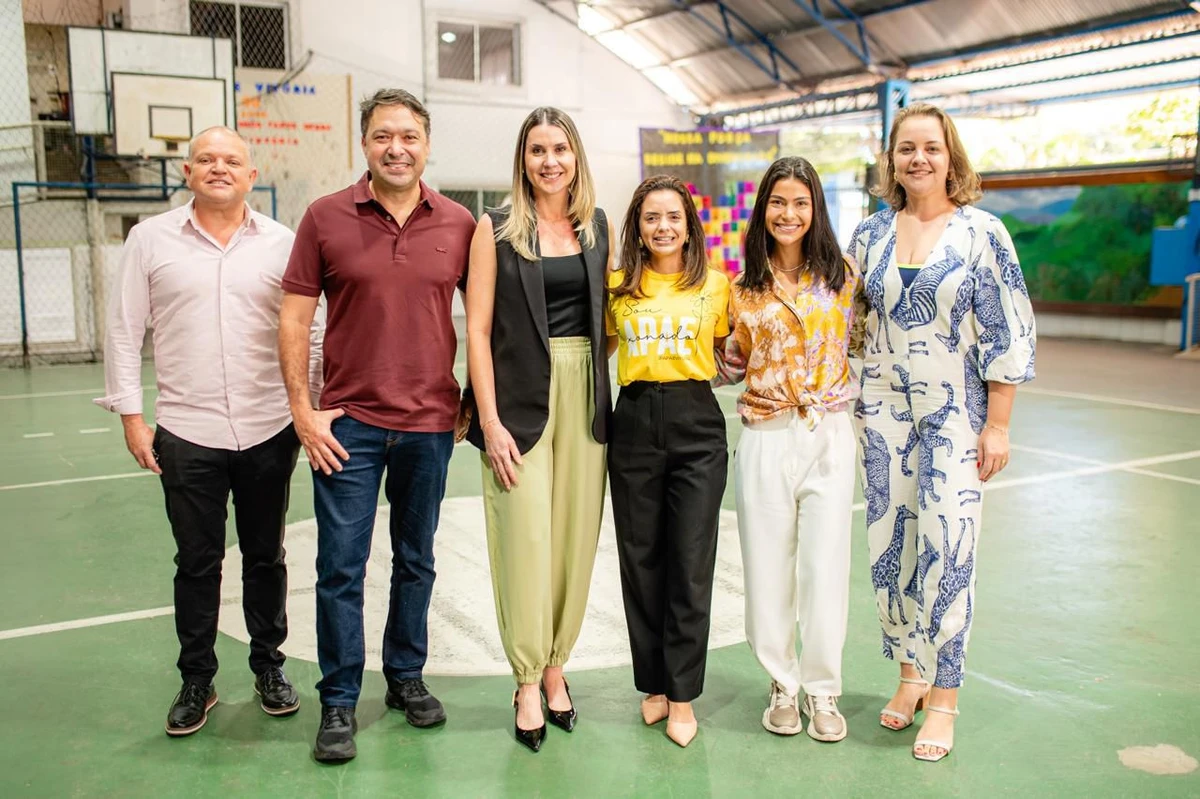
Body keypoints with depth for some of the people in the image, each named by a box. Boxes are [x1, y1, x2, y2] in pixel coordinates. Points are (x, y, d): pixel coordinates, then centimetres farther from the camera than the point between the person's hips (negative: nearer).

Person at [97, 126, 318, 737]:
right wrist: (130, 415, 0)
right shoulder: (151, 238, 3)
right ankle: (196, 680, 26)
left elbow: (308, 331, 5)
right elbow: (124, 331, 4)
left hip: (269, 431, 0)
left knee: (265, 556, 13)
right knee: (196, 562, 10)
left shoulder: (281, 242, 2)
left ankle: (268, 665, 30)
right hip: (186, 433, 0)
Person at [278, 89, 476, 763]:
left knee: (416, 561, 14)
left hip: (430, 424, 2)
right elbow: (294, 317, -1)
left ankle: (407, 677, 32)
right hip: (348, 424, -1)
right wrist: (302, 410, -5)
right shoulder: (326, 217, -3)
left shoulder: (460, 224, 0)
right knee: (341, 567, 3)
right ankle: (340, 702, 18)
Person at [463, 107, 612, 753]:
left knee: (576, 536, 6)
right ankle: (528, 680, 12)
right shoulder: (496, 229, -1)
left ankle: (555, 665, 23)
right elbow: (477, 330, -5)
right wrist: (490, 422, -11)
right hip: (521, 399, -3)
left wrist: (599, 380, 6)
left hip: (586, 397, 4)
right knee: (526, 538, -3)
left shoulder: (599, 226, 10)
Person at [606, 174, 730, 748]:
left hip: (696, 424, -1)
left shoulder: (715, 284, 4)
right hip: (634, 424, 2)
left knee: (690, 564, -1)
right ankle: (653, 684, 23)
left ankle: (682, 695, 13)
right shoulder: (618, 287, 7)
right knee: (641, 560, 7)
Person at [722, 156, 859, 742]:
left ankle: (822, 689, 19)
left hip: (830, 434, -1)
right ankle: (783, 685, 22)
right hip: (766, 438, 1)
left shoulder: (840, 275, 4)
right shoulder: (744, 289, 7)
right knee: (768, 566, 5)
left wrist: (854, 393, 4)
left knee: (825, 566, 2)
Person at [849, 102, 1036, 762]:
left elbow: (1009, 334, -6)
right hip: (883, 412, 4)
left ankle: (944, 696, 12)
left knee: (946, 549, -4)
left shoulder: (981, 232, -5)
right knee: (890, 542, 7)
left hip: (955, 416, -3)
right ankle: (910, 672, 25)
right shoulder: (871, 232, 6)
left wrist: (997, 425, -8)